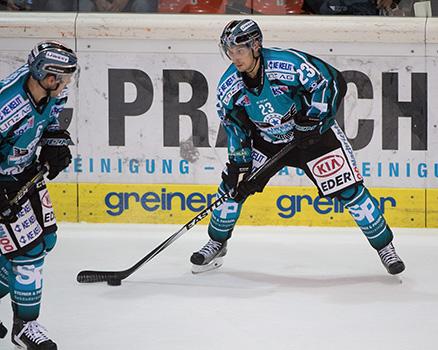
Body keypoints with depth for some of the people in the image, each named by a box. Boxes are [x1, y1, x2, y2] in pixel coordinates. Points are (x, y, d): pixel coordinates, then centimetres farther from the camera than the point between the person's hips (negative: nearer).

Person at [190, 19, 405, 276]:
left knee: (349, 190, -9)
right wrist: (239, 163, -8)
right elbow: (235, 127, -3)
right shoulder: (229, 86, -14)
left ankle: (385, 247, 4)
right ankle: (217, 245, 17)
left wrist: (313, 118, -29)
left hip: (315, 134, -4)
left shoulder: (289, 63, -30)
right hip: (266, 141, 4)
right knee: (234, 183, -3)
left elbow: (332, 82, -26)